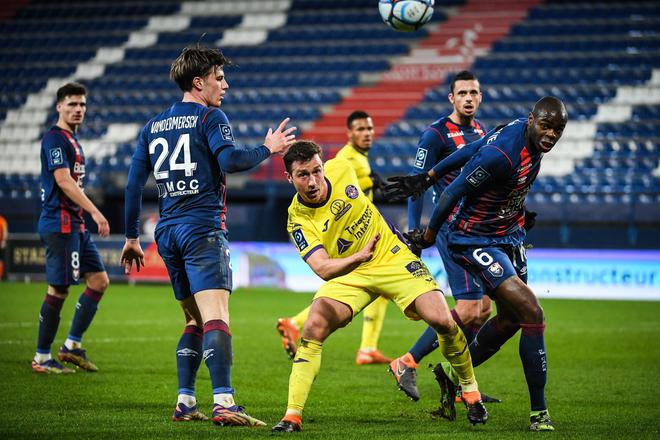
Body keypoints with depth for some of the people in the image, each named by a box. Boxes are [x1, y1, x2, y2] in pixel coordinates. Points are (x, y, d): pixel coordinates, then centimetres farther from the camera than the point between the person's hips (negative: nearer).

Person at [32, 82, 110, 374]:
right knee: (58, 290, -7)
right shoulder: (55, 138, -12)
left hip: (75, 224, 10)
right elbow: (63, 181, -21)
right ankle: (41, 358, 1)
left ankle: (72, 346, 11)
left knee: (100, 280, 7)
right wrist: (95, 212, -25)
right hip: (59, 224, -10)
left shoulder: (71, 139, 18)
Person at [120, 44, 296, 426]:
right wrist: (268, 150, -1)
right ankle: (224, 402, -31)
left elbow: (134, 184, 17)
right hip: (202, 229, -7)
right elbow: (230, 160, -18)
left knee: (195, 321, 18)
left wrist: (131, 237, 21)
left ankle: (185, 402, 14)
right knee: (216, 319, -18)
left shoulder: (153, 126, 18)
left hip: (168, 233, 7)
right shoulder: (210, 117, -2)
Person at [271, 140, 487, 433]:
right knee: (314, 327, -28)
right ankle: (292, 416, -21)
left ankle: (469, 388, 10)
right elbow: (322, 268, -30)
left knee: (441, 320, -16)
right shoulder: (299, 222, -19)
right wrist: (359, 257, -47)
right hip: (347, 274, -2)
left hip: (392, 256, 2)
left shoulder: (341, 170, -11)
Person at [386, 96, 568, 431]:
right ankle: (539, 412, -11)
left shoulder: (522, 131, -3)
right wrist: (428, 237, -5)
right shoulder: (501, 154, -30)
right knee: (532, 313, -18)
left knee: (509, 319, 17)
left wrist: (427, 177, 19)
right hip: (477, 243, -10)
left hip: (509, 238, 10)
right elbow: (453, 194, -20)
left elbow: (472, 150, 9)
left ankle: (451, 373, 37)